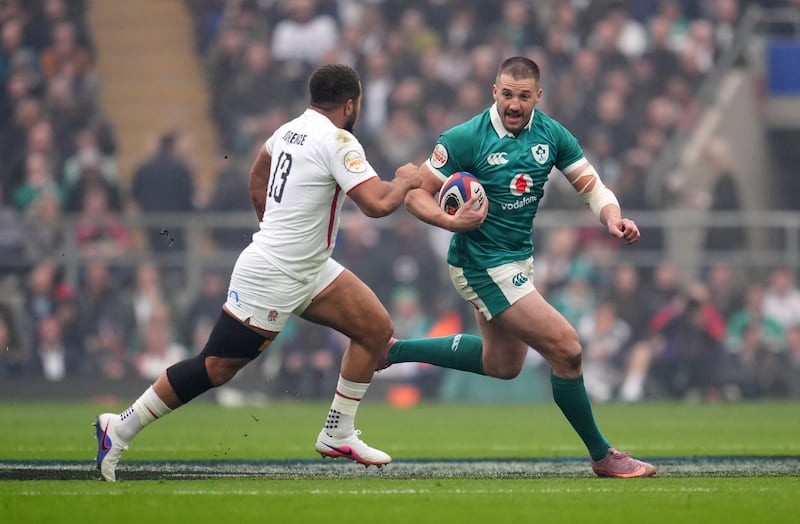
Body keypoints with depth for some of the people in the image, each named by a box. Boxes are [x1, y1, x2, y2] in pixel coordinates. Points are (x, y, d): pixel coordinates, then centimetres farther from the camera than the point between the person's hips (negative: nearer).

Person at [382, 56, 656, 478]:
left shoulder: (551, 134, -2)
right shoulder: (465, 139, -18)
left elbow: (591, 186, 2)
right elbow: (416, 193, -12)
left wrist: (614, 220, -18)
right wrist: (451, 221, -30)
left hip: (518, 258, 8)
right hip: (483, 265, -8)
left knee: (502, 364, 24)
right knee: (566, 349, -12)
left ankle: (393, 349, 34)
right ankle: (601, 455, 3)